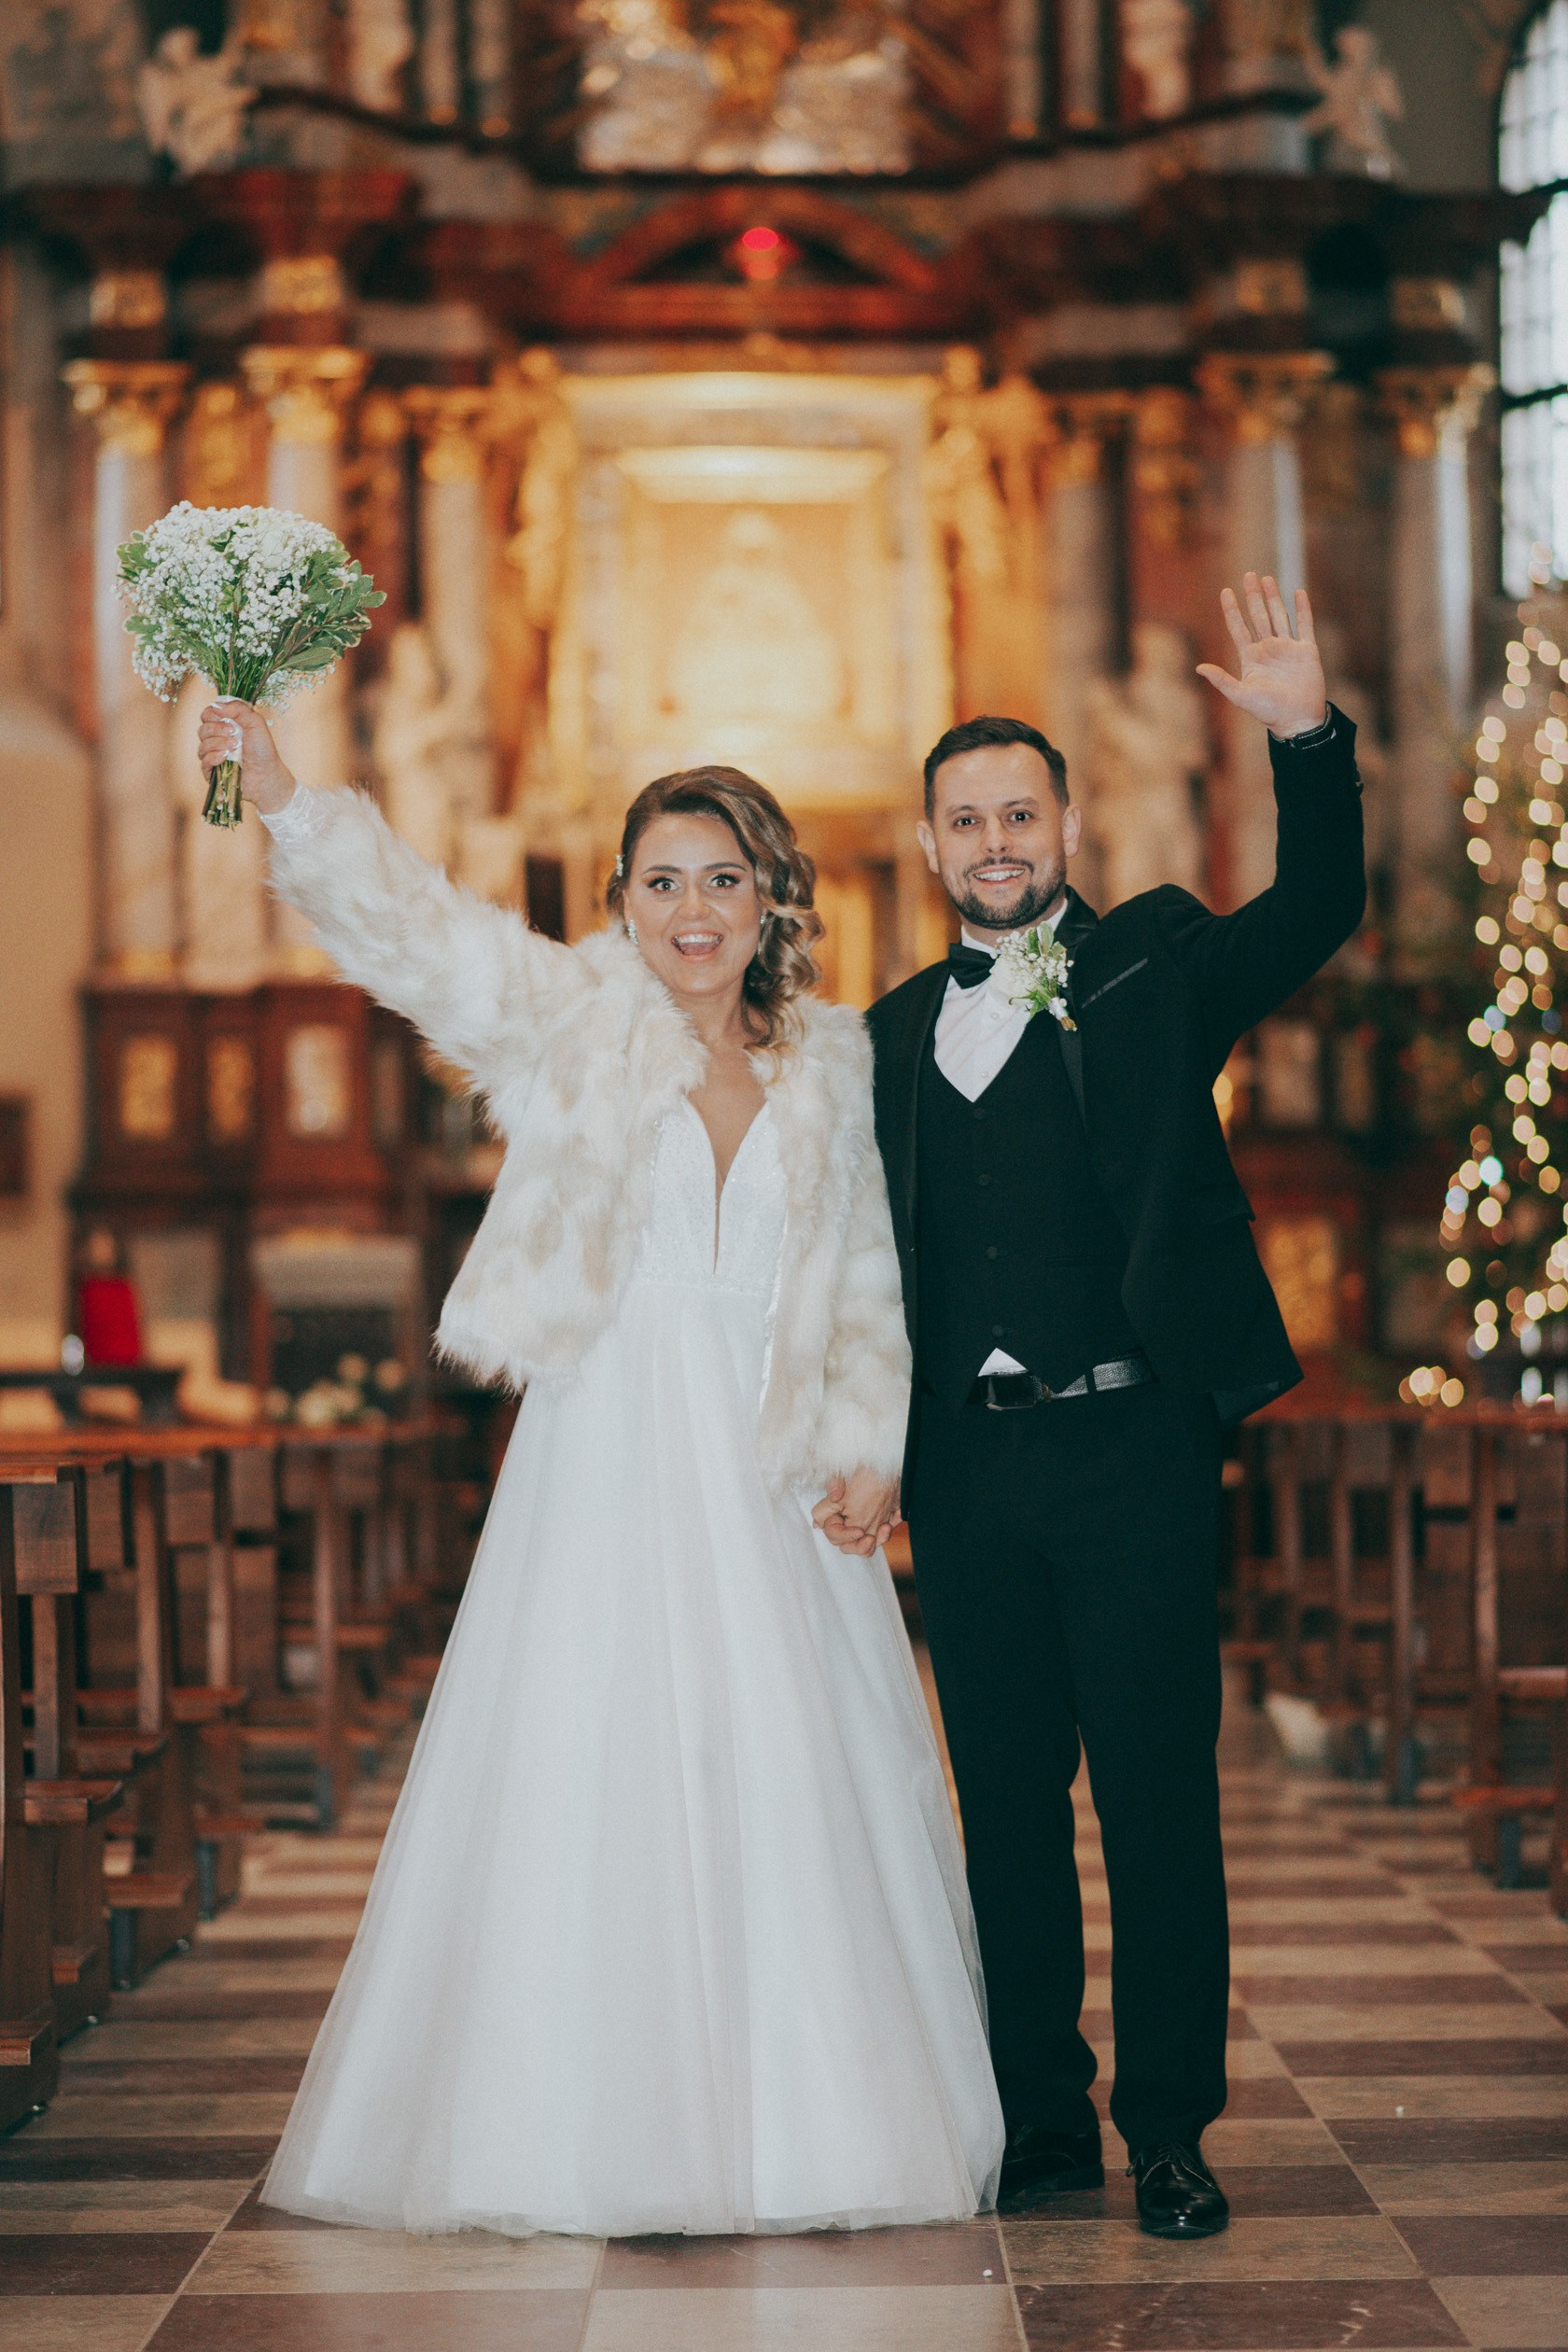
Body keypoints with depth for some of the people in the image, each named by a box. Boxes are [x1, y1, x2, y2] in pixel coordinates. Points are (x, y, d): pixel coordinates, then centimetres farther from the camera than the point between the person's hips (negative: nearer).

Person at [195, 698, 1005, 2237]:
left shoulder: (830, 1067, 9)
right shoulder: (574, 1024, 0)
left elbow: (866, 1283, 13)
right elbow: (411, 929, -14)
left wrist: (869, 1443, 1)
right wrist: (279, 799, -28)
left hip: (774, 1484, 3)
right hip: (607, 1472, -2)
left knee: (791, 1798, 3)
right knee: (600, 1790, -2)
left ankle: (799, 2138, 16)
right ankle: (621, 2148, 8)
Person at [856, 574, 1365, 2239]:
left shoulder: (1155, 972, 5)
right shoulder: (896, 1033, 14)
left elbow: (1317, 912, -10)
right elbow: (887, 1256, 15)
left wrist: (1306, 739, -25)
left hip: (1129, 1445, -3)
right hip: (967, 1464, 4)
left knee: (1158, 1796, -2)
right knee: (1007, 1802, 9)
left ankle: (1170, 2133, 7)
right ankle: (1042, 2122, 18)